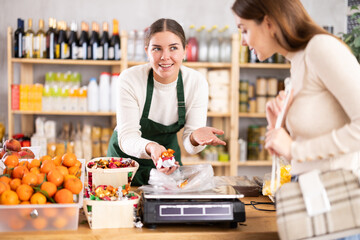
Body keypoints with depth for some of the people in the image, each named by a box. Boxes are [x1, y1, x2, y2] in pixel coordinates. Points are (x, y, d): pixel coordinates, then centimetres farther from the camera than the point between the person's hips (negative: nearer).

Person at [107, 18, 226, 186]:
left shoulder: (197, 82, -15)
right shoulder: (129, 79, -22)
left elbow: (189, 146, -14)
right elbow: (127, 137, -24)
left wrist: (195, 138, -38)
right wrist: (150, 148, -46)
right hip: (126, 158, -2)